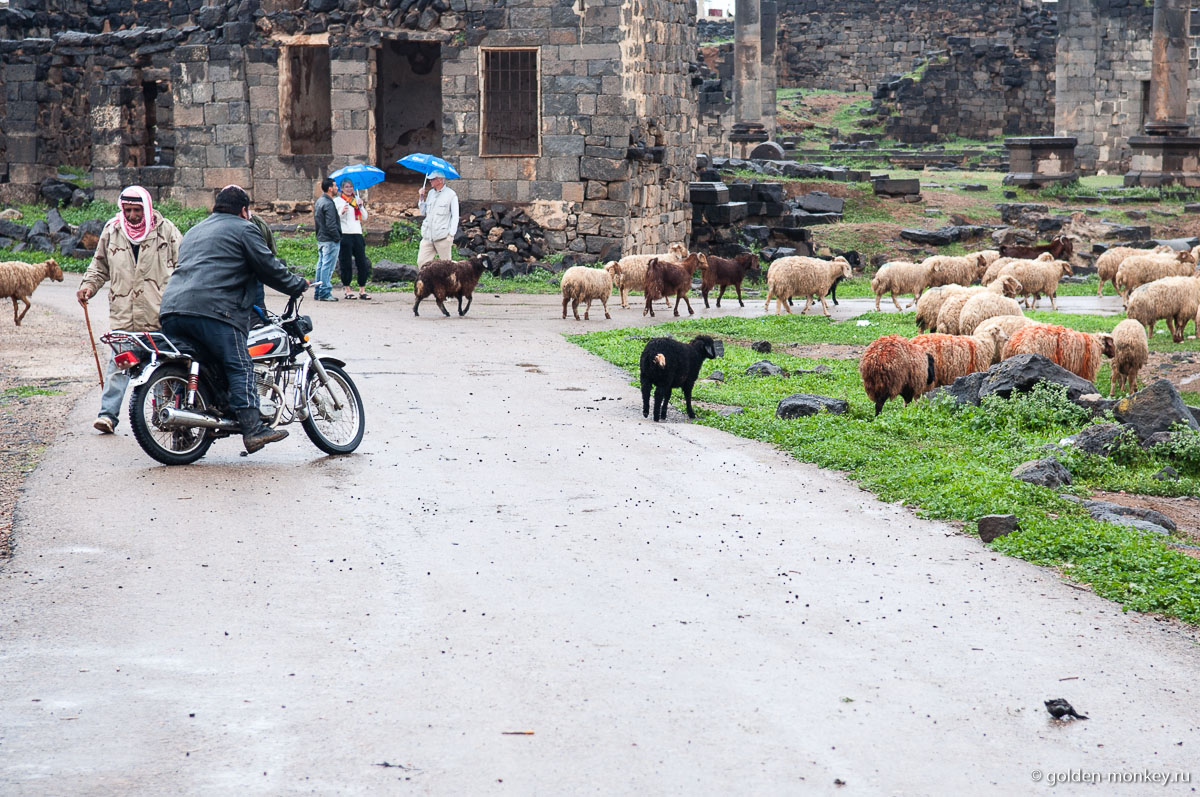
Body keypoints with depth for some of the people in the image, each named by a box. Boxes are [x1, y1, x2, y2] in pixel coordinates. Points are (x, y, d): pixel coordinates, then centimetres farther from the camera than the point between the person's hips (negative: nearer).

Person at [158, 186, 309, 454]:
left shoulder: (193, 232, 34)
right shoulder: (243, 229, 11)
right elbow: (268, 268, 7)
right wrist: (298, 285, 22)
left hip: (171, 310, 7)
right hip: (212, 311, -7)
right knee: (240, 367, -8)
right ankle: (253, 428, -18)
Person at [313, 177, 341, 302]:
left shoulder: (318, 202, 14)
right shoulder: (328, 204, -17)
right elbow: (331, 225, -22)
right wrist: (337, 238, -15)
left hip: (320, 239, 10)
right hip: (330, 240, -10)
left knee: (321, 265, 13)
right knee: (327, 266, -7)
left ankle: (318, 292, 17)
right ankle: (325, 293, -6)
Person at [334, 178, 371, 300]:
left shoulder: (357, 200, 17)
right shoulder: (337, 201, 5)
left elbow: (364, 218, 15)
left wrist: (361, 206, 1)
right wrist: (341, 212, -17)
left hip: (357, 234, 4)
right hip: (344, 234, -4)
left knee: (363, 263, -1)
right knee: (346, 264, -3)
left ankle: (362, 290, 4)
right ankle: (348, 290, 3)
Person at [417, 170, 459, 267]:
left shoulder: (451, 194, -4)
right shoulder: (430, 193, 15)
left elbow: (455, 216, -4)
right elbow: (423, 212, 19)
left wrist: (451, 234, -10)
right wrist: (422, 198, 7)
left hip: (442, 236, -6)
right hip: (428, 236, 6)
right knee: (421, 262, -2)